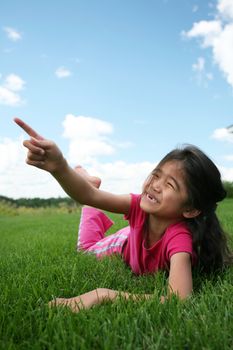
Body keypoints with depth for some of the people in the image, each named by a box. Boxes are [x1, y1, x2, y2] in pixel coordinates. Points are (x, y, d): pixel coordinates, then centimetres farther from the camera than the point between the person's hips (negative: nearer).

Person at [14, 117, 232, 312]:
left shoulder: (180, 238, -47)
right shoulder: (141, 206, -37)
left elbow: (179, 300, -61)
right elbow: (88, 196, -51)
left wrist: (104, 295, -63)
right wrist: (59, 167, -71)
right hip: (129, 244, 2)